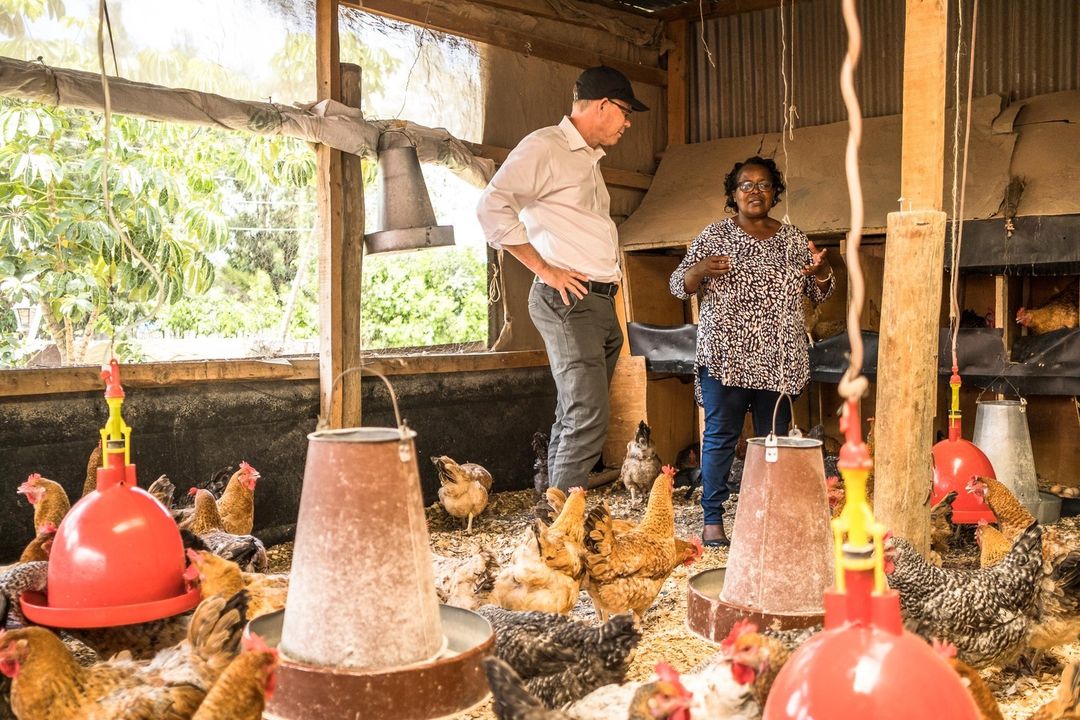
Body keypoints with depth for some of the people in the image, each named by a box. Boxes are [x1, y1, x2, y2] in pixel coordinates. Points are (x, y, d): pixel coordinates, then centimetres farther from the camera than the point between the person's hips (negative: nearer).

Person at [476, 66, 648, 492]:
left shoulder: (589, 159, 24)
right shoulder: (544, 146, -5)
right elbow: (492, 206, -17)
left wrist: (610, 278, 15)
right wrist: (545, 269, -15)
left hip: (601, 302, 9)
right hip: (568, 299, -9)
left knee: (574, 418, 10)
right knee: (588, 417, -16)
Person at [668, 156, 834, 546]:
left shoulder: (793, 239, 11)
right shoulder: (714, 235, 3)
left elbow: (819, 293, 14)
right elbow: (679, 286, 1)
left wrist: (822, 270, -8)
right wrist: (700, 270, -21)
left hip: (778, 361, 3)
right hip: (726, 356, -3)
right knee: (720, 436, -2)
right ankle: (712, 519, 6)